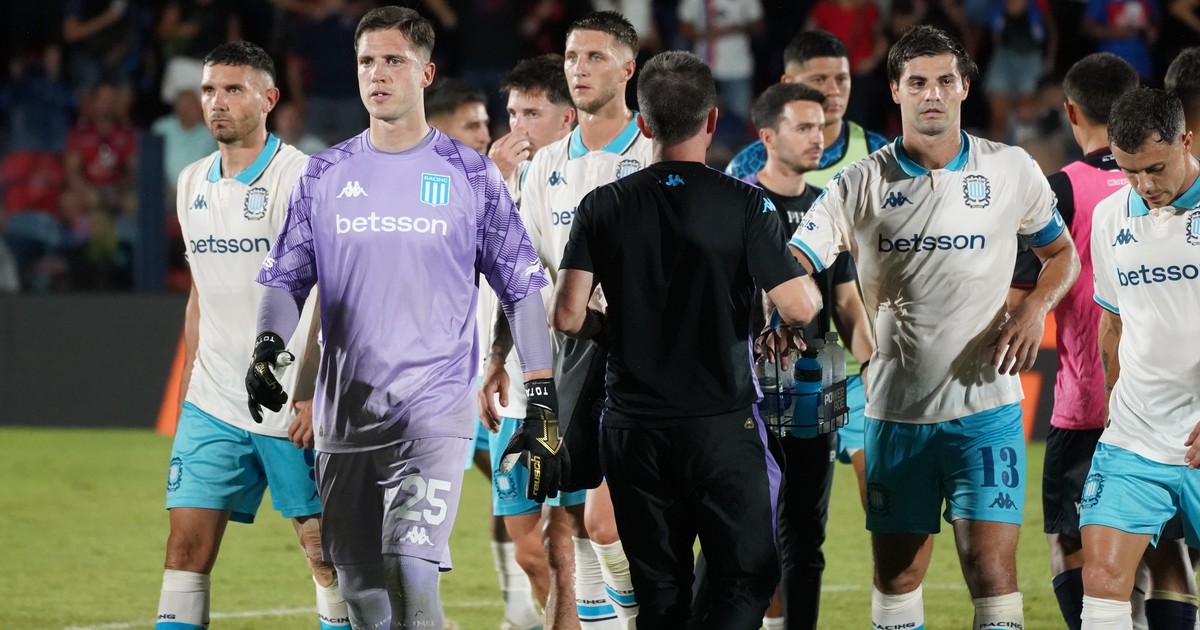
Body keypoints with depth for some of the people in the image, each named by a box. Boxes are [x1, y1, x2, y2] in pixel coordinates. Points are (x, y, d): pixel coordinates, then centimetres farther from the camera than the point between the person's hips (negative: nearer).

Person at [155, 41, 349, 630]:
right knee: (186, 545, -5)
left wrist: (320, 394, -16)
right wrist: (190, 382, 17)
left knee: (324, 548, 1)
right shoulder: (193, 183, 12)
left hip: (296, 409, -5)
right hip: (212, 405, 5)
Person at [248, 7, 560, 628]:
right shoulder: (324, 175, 9)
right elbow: (285, 278, 12)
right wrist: (267, 345, -9)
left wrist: (543, 405, -1)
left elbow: (523, 289, 5)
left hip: (435, 412, -3)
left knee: (412, 578, -21)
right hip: (344, 413, 3)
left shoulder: (471, 175, 2)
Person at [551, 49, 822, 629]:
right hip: (722, 426, -3)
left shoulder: (603, 207, -1)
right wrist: (807, 266, 9)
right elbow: (800, 309, -13)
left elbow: (568, 316, -7)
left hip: (632, 429, 3)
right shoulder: (744, 205, -8)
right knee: (747, 580, 5)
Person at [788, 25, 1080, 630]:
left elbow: (1062, 252, 17)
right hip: (895, 411, 1)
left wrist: (1034, 309, -3)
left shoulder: (1010, 170, 3)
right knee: (895, 578, 6)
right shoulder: (861, 184, 1)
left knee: (991, 569, -11)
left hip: (985, 405, -1)